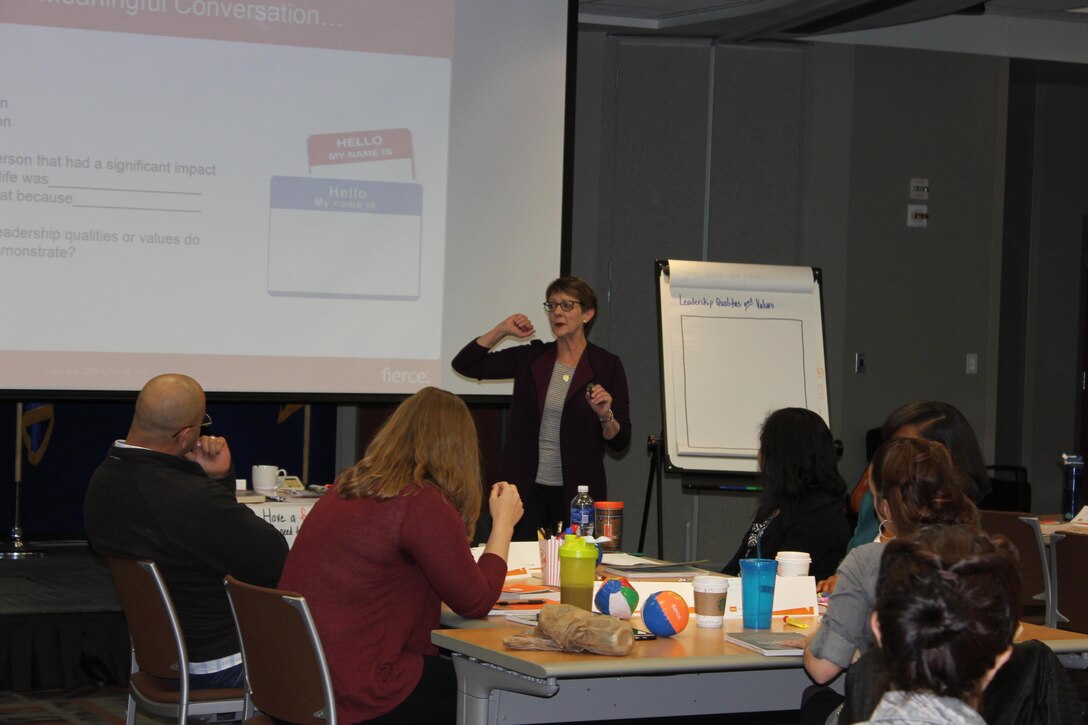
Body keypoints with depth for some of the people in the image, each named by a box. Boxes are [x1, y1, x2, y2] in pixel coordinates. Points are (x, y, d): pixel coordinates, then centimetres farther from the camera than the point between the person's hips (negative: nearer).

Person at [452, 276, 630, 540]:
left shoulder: (606, 366, -3)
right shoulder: (530, 358, 6)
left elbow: (620, 441, -4)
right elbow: (464, 365, 6)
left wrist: (605, 416, -24)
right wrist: (501, 330, -1)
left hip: (576, 492, -2)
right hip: (526, 488, 2)